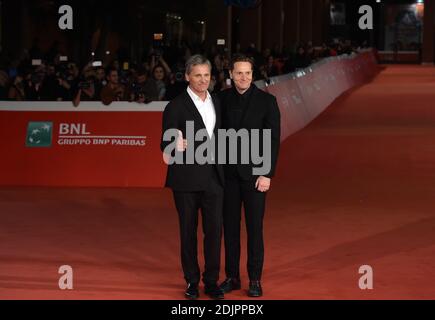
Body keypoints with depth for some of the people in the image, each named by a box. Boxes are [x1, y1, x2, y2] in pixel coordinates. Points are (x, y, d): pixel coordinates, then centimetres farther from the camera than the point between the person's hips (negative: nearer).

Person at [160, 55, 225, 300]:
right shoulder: (176, 106, -6)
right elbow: (166, 145, -7)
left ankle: (212, 281, 12)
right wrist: (177, 146, -29)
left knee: (215, 229, 1)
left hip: (213, 176, 4)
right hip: (187, 178, -4)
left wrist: (222, 171, 11)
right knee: (189, 231, 6)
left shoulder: (217, 103, 10)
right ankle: (192, 281, 18)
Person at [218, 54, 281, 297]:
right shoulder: (223, 99, 2)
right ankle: (232, 276, 18)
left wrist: (267, 174, -12)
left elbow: (274, 139, -7)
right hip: (228, 173, 3)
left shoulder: (267, 101, -6)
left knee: (255, 227, 3)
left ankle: (255, 279, 14)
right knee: (230, 226, 8)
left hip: (254, 172, -3)